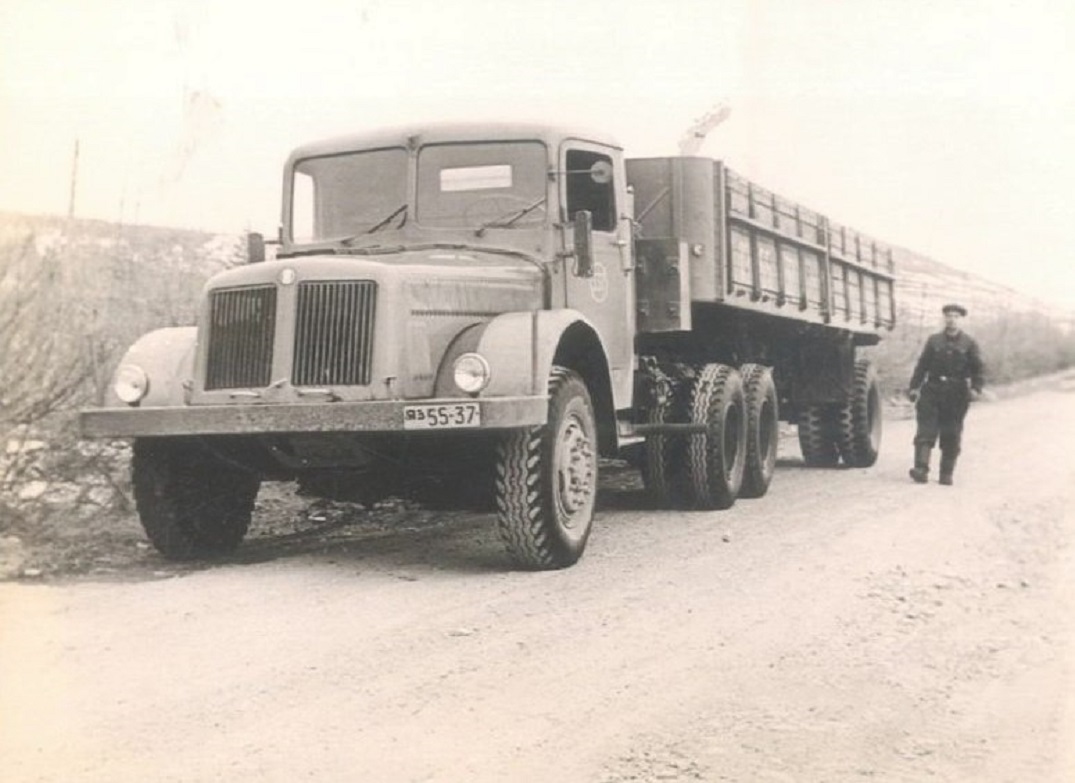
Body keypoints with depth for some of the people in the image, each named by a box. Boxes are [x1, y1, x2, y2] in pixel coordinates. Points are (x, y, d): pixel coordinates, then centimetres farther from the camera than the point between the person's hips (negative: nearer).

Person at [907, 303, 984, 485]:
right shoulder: (934, 340, 9)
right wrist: (914, 386, 2)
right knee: (926, 431, -9)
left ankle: (946, 474, 10)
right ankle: (921, 469, -14)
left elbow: (977, 368, 3)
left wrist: (975, 388, -10)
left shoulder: (969, 344, 5)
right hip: (933, 390, 1)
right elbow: (922, 364, 9)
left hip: (956, 395, 0)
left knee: (951, 436, 3)